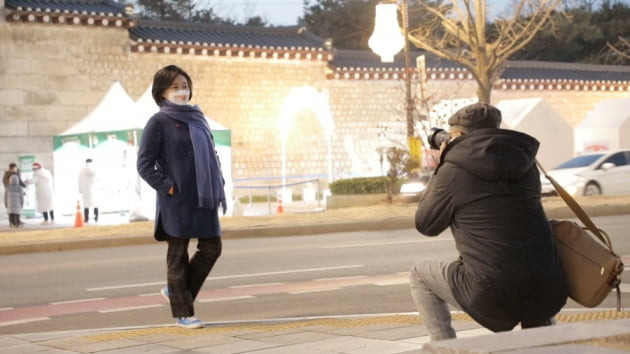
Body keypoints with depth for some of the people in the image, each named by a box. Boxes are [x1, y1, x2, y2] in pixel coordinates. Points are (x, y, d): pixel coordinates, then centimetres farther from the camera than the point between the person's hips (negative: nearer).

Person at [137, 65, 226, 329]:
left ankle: (176, 291, 24)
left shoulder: (198, 119, 12)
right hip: (177, 200, -6)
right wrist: (167, 187, -14)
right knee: (178, 255, 2)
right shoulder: (159, 122, -6)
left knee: (211, 248, 6)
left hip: (203, 198, 6)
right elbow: (144, 164, -9)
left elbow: (211, 155, 20)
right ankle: (182, 312, 11)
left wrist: (218, 184, 8)